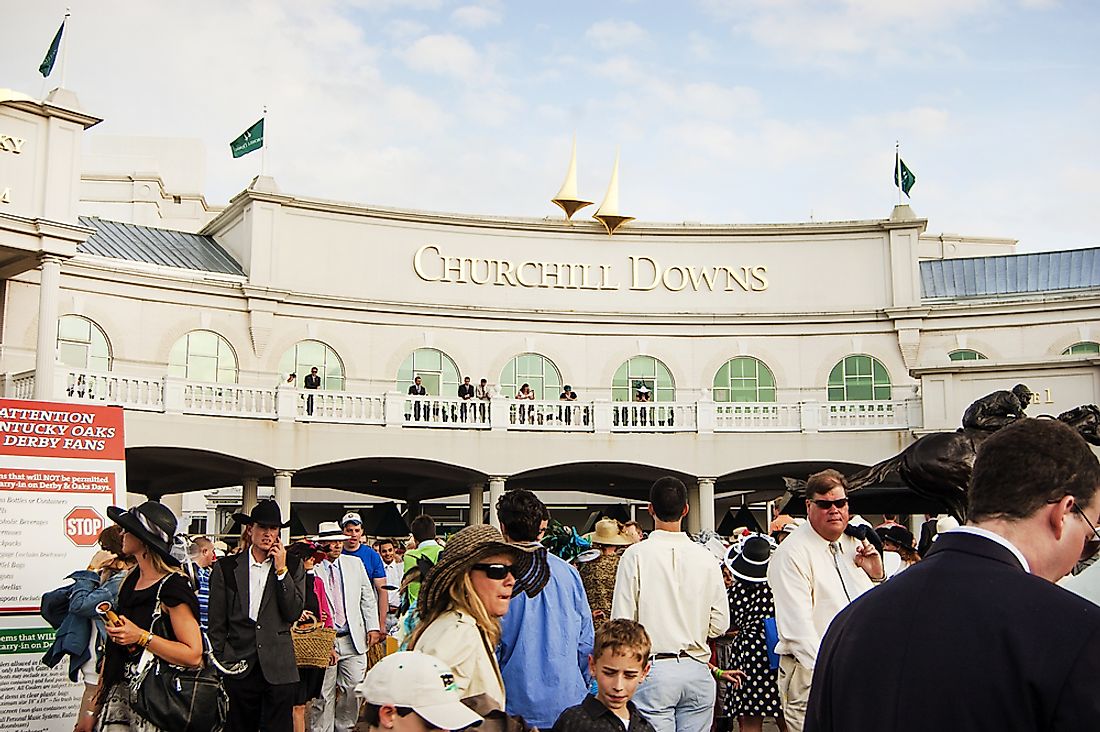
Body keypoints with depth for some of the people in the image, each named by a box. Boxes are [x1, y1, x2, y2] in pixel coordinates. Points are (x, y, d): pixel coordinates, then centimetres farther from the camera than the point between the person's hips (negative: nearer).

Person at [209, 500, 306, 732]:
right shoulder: (226, 567, 5)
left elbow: (293, 613, -4)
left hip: (278, 670, 0)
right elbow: (217, 623, 7)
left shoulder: (293, 567, 6)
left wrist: (281, 570, -7)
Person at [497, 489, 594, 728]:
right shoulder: (568, 572, 1)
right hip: (567, 702, 3)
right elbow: (586, 642, 7)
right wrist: (582, 688, 20)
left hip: (517, 707, -3)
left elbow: (490, 645, -7)